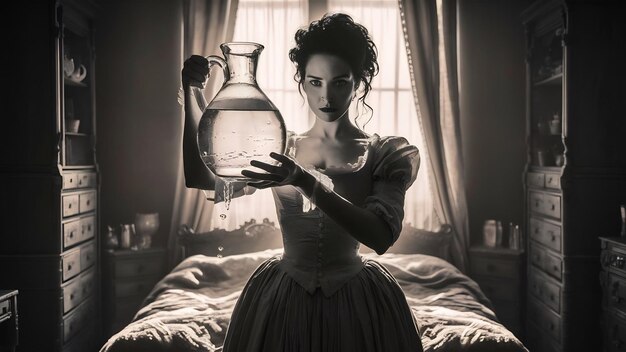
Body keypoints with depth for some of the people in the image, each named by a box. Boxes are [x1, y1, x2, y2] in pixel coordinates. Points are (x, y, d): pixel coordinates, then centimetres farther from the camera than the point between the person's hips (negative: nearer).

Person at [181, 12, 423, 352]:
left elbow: (381, 236, -20)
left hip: (356, 302, -2)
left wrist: (306, 182, -30)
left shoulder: (387, 153, -5)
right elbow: (199, 178, -8)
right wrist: (189, 94, -16)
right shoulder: (279, 147, 2)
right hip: (281, 298, 2)